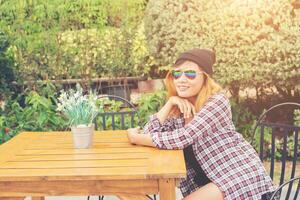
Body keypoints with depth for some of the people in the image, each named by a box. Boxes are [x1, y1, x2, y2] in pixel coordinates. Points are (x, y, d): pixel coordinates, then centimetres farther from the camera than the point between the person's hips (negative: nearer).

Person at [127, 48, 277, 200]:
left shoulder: (217, 101, -17)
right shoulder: (178, 107, 3)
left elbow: (182, 138, -25)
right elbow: (149, 132, -4)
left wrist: (138, 139, -15)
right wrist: (170, 102, -14)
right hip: (209, 179, 7)